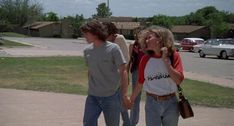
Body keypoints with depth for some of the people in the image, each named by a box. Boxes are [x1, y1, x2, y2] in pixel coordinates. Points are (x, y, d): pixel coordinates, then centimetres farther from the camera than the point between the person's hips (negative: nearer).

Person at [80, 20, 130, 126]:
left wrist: (124, 94, -13)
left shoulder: (113, 49, -12)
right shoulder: (87, 51, 3)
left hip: (111, 96, -4)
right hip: (92, 96, 4)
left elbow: (123, 72, -10)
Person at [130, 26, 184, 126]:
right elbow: (140, 82, 6)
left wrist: (165, 60, -19)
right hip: (152, 103, 0)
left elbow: (179, 80, -16)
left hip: (171, 103, 0)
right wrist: (131, 99, 10)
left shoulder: (174, 56, -6)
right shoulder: (145, 59, -3)